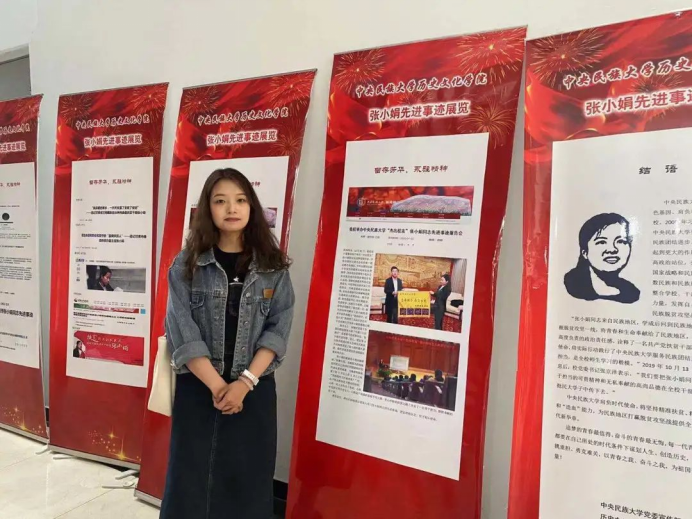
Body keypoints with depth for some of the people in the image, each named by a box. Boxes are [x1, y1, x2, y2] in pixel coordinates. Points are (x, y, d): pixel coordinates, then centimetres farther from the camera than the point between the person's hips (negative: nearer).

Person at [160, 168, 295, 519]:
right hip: (198, 389, 0)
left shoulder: (273, 267, 1)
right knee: (190, 480, 9)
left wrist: (245, 382, -15)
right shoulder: (187, 265, -2)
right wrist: (217, 385, -14)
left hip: (255, 390, 1)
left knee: (248, 482, 11)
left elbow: (278, 330, -4)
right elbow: (182, 332, -8)